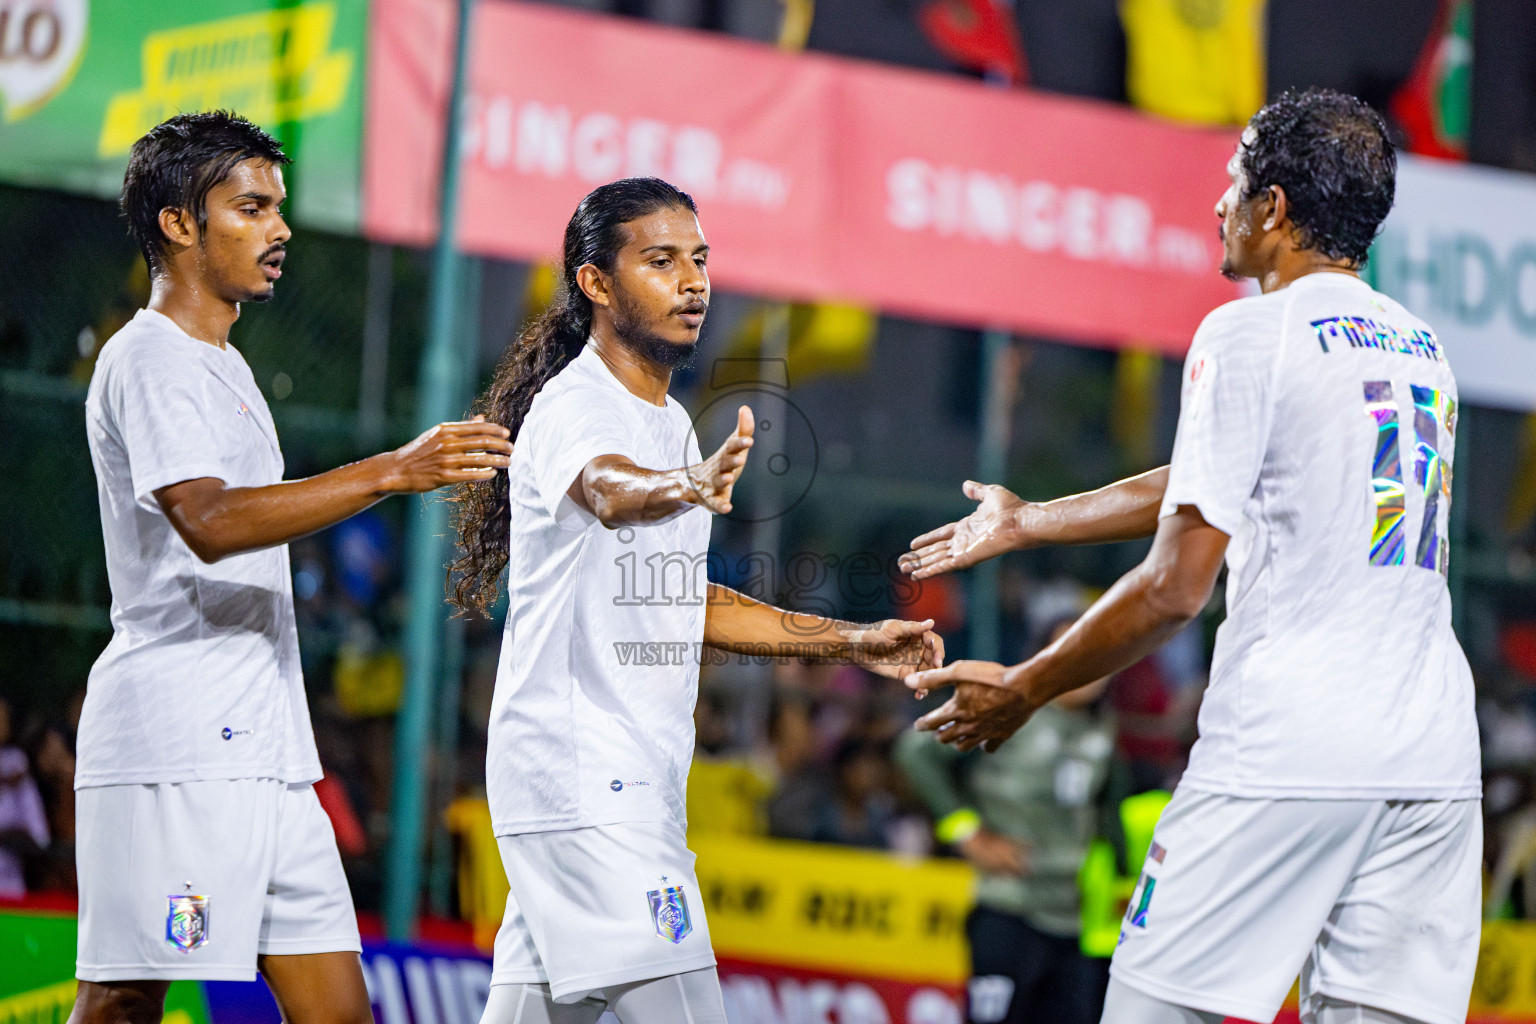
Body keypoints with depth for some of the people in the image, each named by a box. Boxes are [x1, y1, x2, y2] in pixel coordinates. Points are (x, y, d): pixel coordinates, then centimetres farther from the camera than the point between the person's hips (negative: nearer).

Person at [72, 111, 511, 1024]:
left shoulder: (222, 366, 23)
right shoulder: (149, 359, -8)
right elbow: (208, 522, -24)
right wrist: (391, 472, -30)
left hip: (265, 757, 10)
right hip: (172, 750, -10)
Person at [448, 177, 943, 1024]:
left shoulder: (672, 425, 17)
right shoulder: (572, 407, -12)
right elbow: (612, 492, -36)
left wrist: (849, 641, 19)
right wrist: (693, 485, -58)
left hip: (635, 785, 9)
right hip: (583, 780, -9)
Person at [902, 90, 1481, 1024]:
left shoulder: (1250, 333, -4)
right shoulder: (1423, 349, 19)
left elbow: (1176, 588, -7)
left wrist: (1022, 692, 5)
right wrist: (1026, 523, 37)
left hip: (1283, 755, -6)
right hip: (1436, 764, 6)